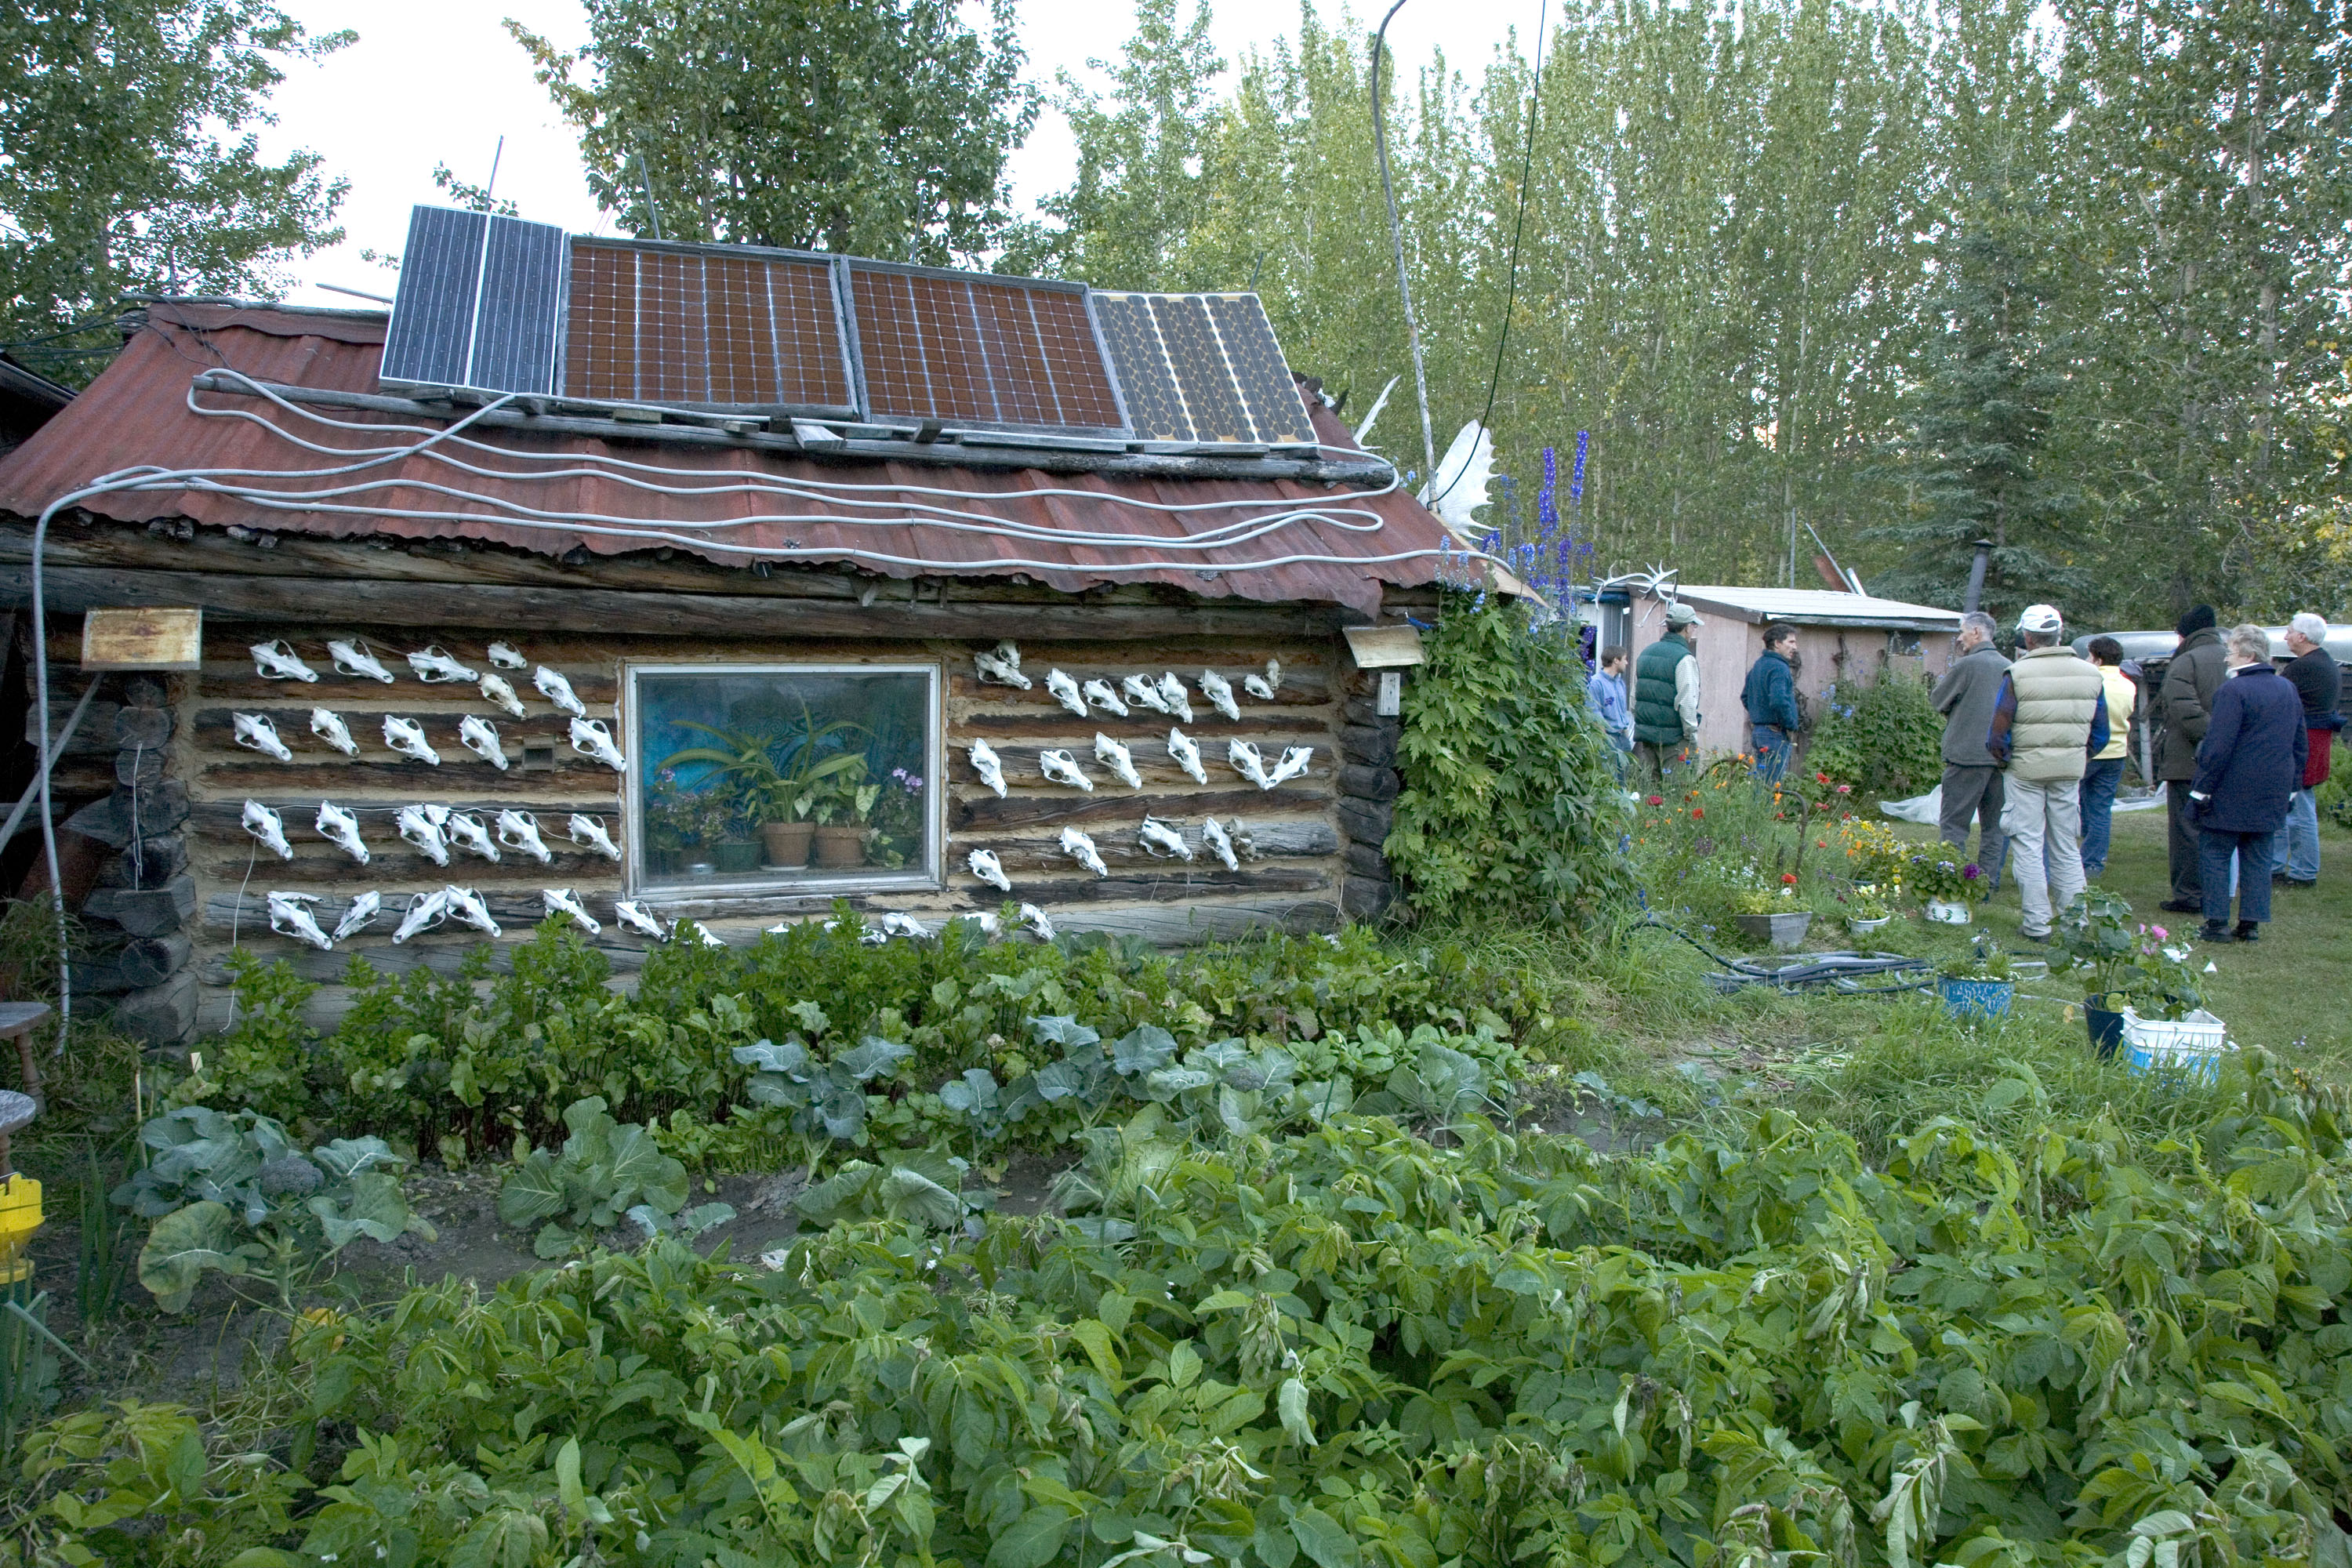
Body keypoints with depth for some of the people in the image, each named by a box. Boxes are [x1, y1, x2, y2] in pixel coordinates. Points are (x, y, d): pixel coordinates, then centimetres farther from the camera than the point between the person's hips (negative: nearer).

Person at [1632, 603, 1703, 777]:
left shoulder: (1646, 653, 12)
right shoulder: (1684, 659, -12)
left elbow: (1634, 697, 18)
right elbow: (1687, 702, -16)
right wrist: (1692, 733, -8)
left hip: (1645, 734, 7)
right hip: (1673, 736, -7)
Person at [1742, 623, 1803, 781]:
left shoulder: (1757, 665, 14)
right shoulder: (1779, 667, -16)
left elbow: (1745, 696, 23)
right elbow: (1779, 701, -28)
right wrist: (1792, 725, -15)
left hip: (1757, 731, 10)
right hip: (1776, 734, -10)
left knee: (1761, 781, 14)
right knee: (1772, 785, -7)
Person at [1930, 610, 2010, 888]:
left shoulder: (1967, 665, -11)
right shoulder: (2009, 667, 8)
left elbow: (1937, 700, -2)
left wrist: (1944, 678, 16)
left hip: (1967, 754, -6)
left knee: (1953, 824, -1)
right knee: (1993, 825, 13)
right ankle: (1988, 883, 15)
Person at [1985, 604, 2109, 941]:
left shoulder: (2018, 674, -13)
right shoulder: (2091, 674, 2)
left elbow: (1998, 732, -12)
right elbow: (2101, 734, 8)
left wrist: (2002, 758, 5)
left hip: (2025, 771, -4)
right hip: (2070, 771, 4)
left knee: (2029, 846, 3)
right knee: (2067, 848, 13)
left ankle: (2037, 923, 4)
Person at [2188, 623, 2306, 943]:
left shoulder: (2233, 690, -15)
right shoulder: (2289, 689, 11)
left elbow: (2217, 747, -19)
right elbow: (2300, 744, 17)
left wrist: (2201, 790, -14)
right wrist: (2290, 786, 23)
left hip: (2231, 794, -7)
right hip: (2273, 794, 7)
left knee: (2215, 855, 1)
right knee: (2257, 859, 11)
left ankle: (2217, 924, 0)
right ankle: (2251, 924, 12)